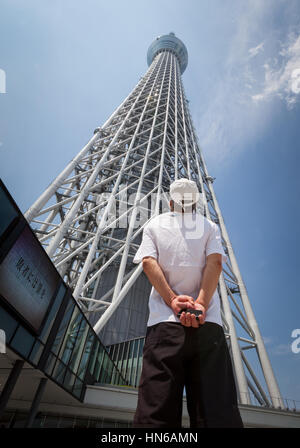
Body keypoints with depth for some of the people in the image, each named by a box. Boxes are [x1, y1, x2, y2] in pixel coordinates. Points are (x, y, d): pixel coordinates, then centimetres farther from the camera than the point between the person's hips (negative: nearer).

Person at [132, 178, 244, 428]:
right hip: (208, 322, 1)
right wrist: (201, 304, -9)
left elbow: (148, 262, 1)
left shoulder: (154, 224, 17)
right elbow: (215, 261, 1)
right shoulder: (210, 226, 19)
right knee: (218, 409, 2)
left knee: (156, 410, -1)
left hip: (164, 319, 0)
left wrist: (172, 299, -7)